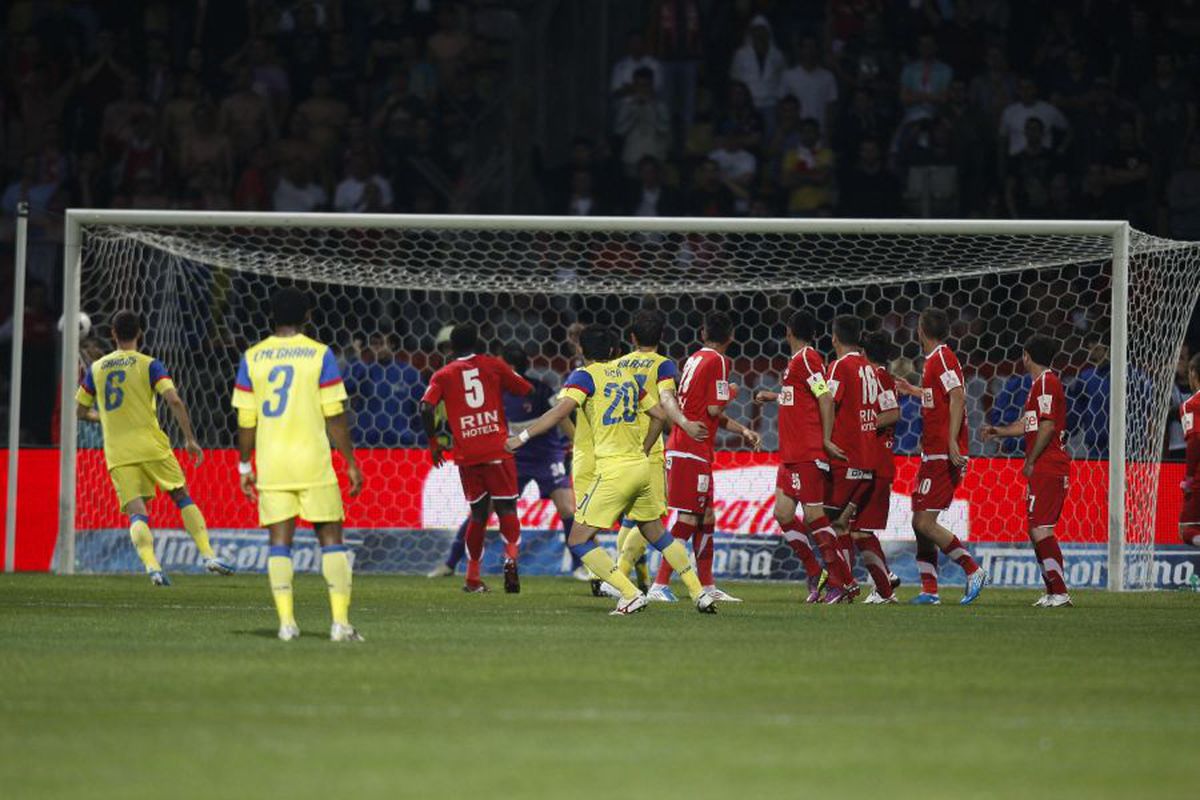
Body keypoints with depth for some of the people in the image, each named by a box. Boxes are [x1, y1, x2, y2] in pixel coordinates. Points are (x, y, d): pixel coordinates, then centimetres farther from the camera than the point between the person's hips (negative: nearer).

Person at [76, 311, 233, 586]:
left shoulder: (96, 369, 9)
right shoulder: (149, 365, -1)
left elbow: (80, 410, 18)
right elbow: (174, 400, -13)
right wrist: (190, 439, -7)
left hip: (117, 454, 2)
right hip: (151, 445, -2)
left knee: (136, 513, -3)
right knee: (182, 498, 13)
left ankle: (152, 566, -25)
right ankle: (208, 555, 6)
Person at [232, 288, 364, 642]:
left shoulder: (252, 358, 5)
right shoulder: (320, 354, -2)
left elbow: (246, 420, 5)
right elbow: (335, 416, -4)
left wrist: (244, 466, 14)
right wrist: (351, 463, 3)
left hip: (270, 463, 2)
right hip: (313, 460, -2)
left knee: (279, 540, 6)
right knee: (330, 536, 4)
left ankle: (286, 622, -2)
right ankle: (340, 621, -4)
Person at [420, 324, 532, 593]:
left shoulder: (443, 375, 7)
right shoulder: (494, 366, 7)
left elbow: (426, 409, -6)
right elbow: (527, 391, 11)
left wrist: (434, 443, 5)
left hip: (466, 456, 2)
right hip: (497, 450, -2)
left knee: (478, 514, 14)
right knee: (506, 509, 2)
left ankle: (473, 578, 14)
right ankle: (511, 556, -25)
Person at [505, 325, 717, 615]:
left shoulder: (585, 376, -5)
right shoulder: (627, 376, 14)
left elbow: (561, 410, -20)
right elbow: (659, 415, 20)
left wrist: (522, 437, -16)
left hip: (613, 471, -7)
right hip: (640, 467, 7)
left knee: (579, 540, -2)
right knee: (657, 534, 22)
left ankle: (631, 595, -14)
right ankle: (700, 593, 19)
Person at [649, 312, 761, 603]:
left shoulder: (695, 359, 18)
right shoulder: (717, 361, -9)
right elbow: (715, 409, -15)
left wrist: (743, 431, 22)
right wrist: (731, 393, 4)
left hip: (678, 448, 9)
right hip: (692, 452, -9)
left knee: (705, 518, 14)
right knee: (688, 519, -8)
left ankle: (706, 586, 17)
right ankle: (660, 585, -12)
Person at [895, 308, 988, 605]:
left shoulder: (942, 358, -11)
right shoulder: (936, 359, 17)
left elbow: (957, 397, -21)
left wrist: (952, 442, -28)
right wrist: (914, 391, 44)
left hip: (941, 455, -10)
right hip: (934, 454, 10)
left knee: (924, 522, -13)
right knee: (921, 523, 9)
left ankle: (973, 571, -9)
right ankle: (929, 591, 10)